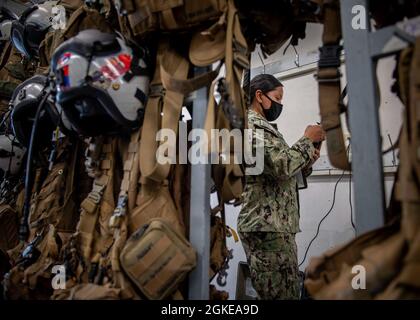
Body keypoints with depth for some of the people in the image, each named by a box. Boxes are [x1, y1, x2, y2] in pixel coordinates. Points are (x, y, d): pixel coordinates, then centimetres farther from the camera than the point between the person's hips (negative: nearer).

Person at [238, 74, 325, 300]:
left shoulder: (260, 125, 23)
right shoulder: (253, 123, -9)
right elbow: (282, 165, -22)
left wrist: (307, 159, 7)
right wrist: (307, 140, -6)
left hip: (271, 225, 10)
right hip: (267, 227, -10)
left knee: (287, 292, 17)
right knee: (283, 294, -3)